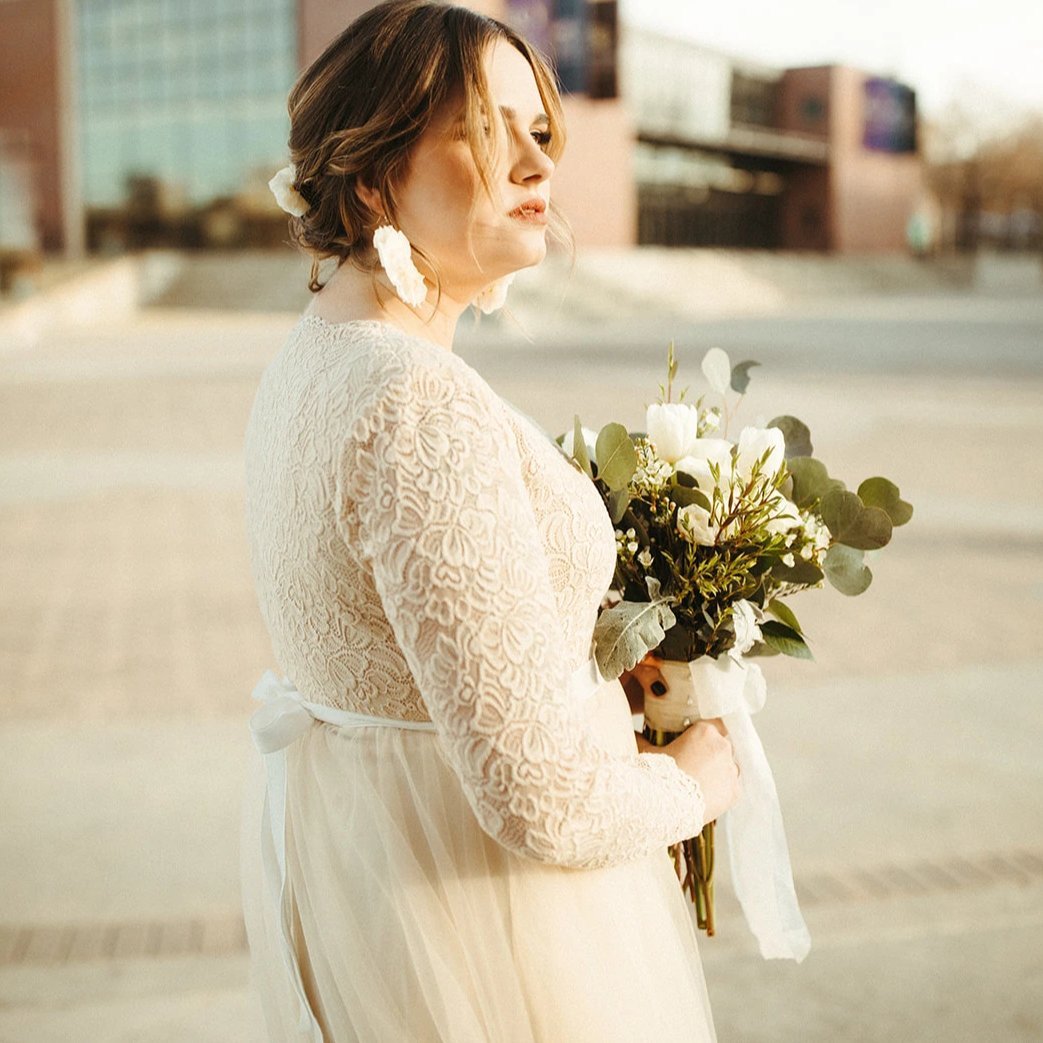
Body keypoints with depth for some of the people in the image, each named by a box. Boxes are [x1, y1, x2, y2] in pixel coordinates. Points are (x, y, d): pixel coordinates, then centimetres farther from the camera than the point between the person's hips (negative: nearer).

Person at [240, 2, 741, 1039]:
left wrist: (598, 662, 11)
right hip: (468, 884, -9)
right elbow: (541, 798, -30)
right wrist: (694, 780, -10)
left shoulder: (307, 360, 1)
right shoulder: (424, 408, -30)